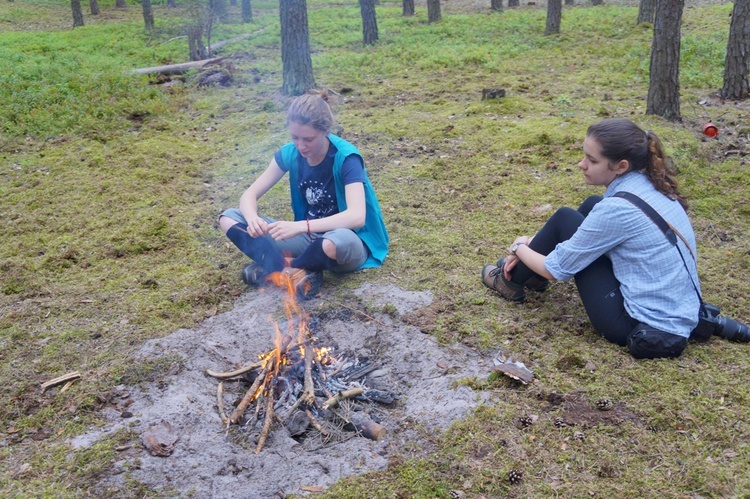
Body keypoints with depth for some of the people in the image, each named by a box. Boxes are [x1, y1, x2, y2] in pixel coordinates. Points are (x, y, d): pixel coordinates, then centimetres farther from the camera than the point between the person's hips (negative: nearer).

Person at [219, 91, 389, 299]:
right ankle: (292, 271, -22)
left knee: (338, 241, -44)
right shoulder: (290, 153, -5)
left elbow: (357, 217, -34)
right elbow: (249, 195, -4)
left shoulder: (345, 157, -20)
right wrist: (252, 218, -28)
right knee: (229, 218, -6)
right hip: (309, 237, 6)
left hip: (350, 242, -5)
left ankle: (280, 269, -14)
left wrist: (300, 226, -42)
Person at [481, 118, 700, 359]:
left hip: (646, 330, -8)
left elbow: (555, 271, -13)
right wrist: (533, 245, 14)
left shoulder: (617, 208, -23)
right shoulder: (650, 185, 1)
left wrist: (520, 247, 8)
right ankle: (532, 271, 30)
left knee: (565, 219, -3)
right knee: (591, 206, 12)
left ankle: (511, 282, 20)